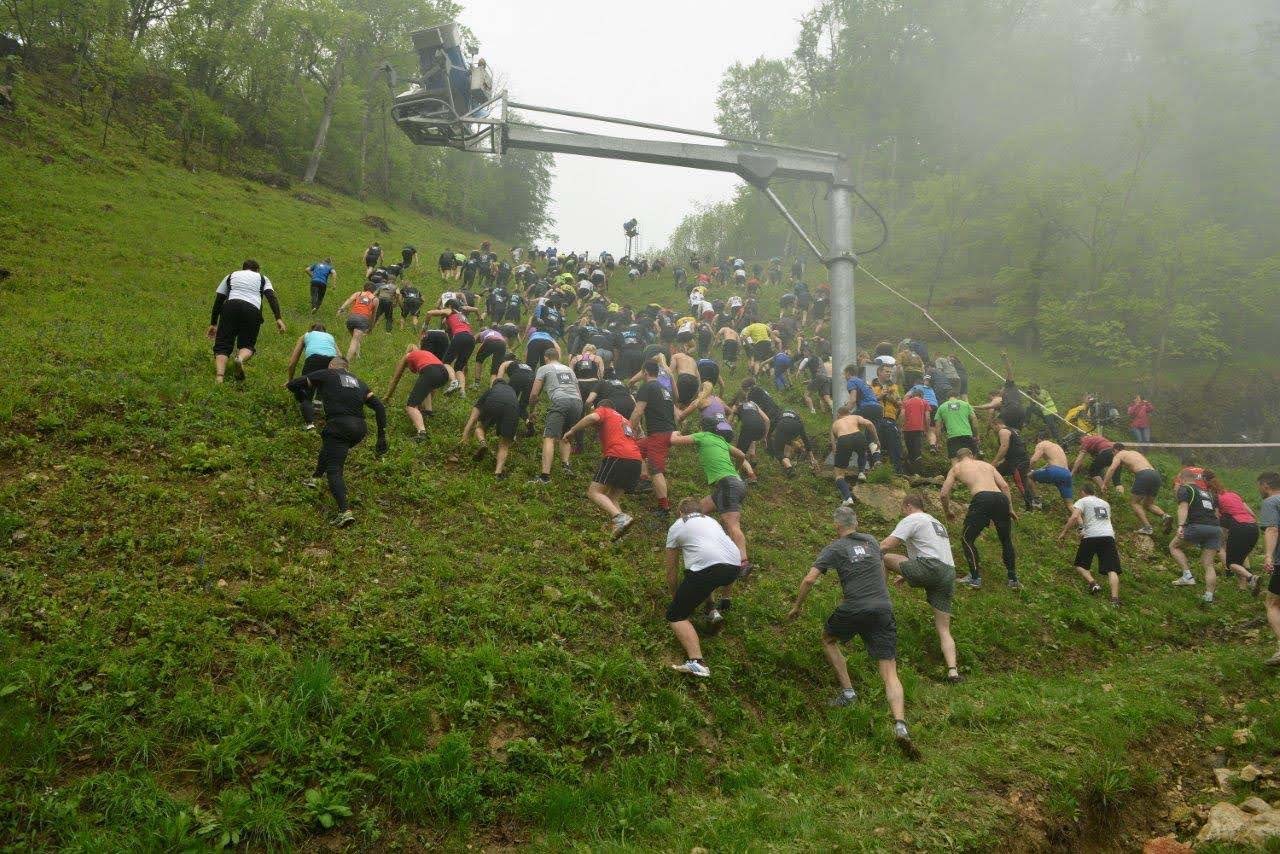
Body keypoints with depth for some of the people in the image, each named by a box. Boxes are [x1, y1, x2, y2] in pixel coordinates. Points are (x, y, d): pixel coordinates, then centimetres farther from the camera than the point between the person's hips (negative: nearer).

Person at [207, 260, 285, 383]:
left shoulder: (230, 276, 32)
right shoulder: (262, 279, 28)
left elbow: (218, 300, 25)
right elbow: (271, 297, 9)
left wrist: (213, 324, 28)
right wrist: (278, 319, 0)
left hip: (231, 306, 0)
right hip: (253, 310, 0)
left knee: (223, 345, 0)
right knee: (247, 344, 12)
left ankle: (218, 377, -24)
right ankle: (241, 358, -25)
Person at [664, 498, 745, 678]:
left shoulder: (676, 526, 19)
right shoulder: (711, 520, 33)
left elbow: (671, 571, 23)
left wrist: (675, 596, 39)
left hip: (707, 567, -6)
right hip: (735, 567, 6)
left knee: (675, 615, 4)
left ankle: (697, 663, -17)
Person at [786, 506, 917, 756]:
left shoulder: (835, 549, 3)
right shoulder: (871, 541, 17)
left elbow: (809, 579, -4)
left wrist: (796, 607, 10)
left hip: (853, 610, -3)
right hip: (883, 609, 3)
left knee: (828, 640, 28)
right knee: (890, 674, 1)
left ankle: (847, 691, 17)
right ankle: (900, 725, -20)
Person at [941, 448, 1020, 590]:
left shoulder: (956, 467, 22)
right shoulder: (987, 464, 31)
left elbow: (943, 494, 17)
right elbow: (1004, 486, 19)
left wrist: (948, 511, 33)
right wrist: (1010, 509, 23)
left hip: (981, 499, -4)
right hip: (1001, 498, 4)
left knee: (967, 538, 14)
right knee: (1006, 540, 23)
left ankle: (975, 578, 10)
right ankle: (1013, 579, 26)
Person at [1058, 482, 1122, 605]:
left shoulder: (1083, 501, 10)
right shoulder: (1105, 503, 27)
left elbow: (1074, 517, -8)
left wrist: (1064, 531, -1)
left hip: (1091, 536, -4)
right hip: (1109, 536, 4)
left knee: (1079, 565, 13)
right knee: (1112, 570, -2)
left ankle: (1093, 583, -11)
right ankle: (1115, 598, -19)